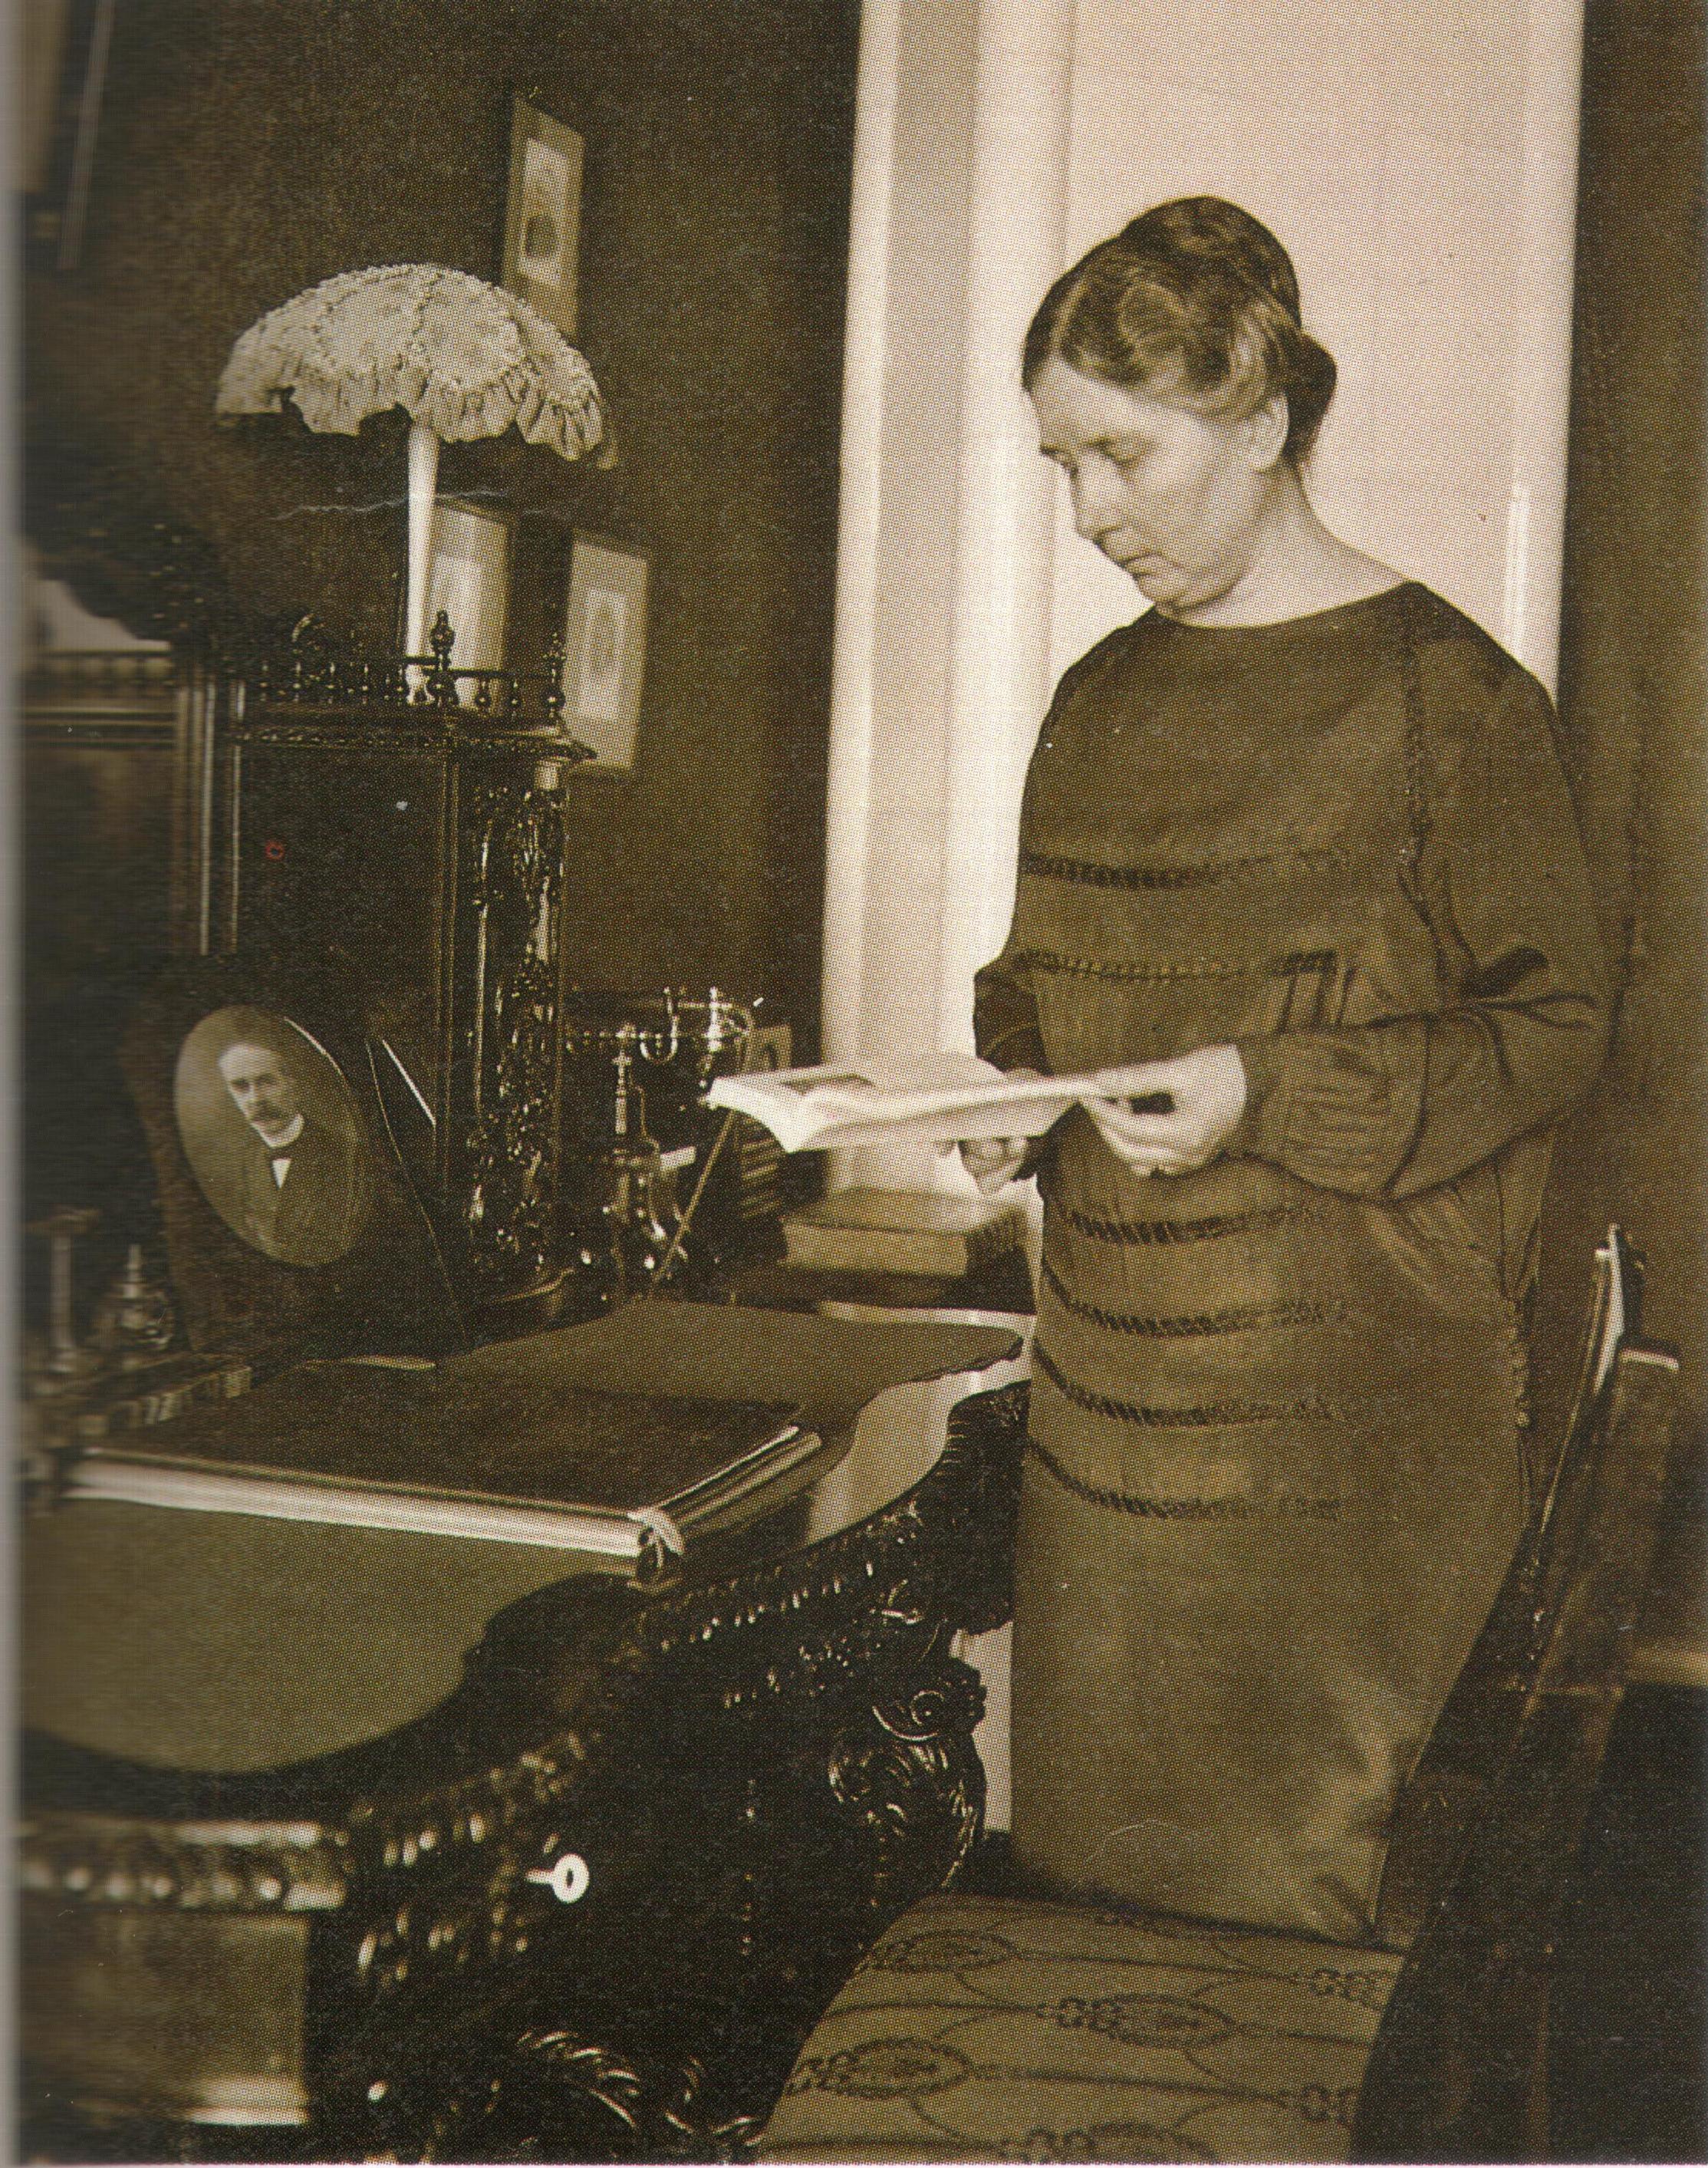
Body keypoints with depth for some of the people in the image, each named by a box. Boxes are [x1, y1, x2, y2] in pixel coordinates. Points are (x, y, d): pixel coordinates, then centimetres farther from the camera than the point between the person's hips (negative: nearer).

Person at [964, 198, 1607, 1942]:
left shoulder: (1442, 694, -7)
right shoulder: (1102, 701, 13)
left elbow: (1551, 1026, -7)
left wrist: (1269, 1098, -19)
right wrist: (1003, 1086, 1)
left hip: (1343, 1418, -6)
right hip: (1106, 1390, 6)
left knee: (1273, 1889, 2)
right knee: (1078, 1869, 11)